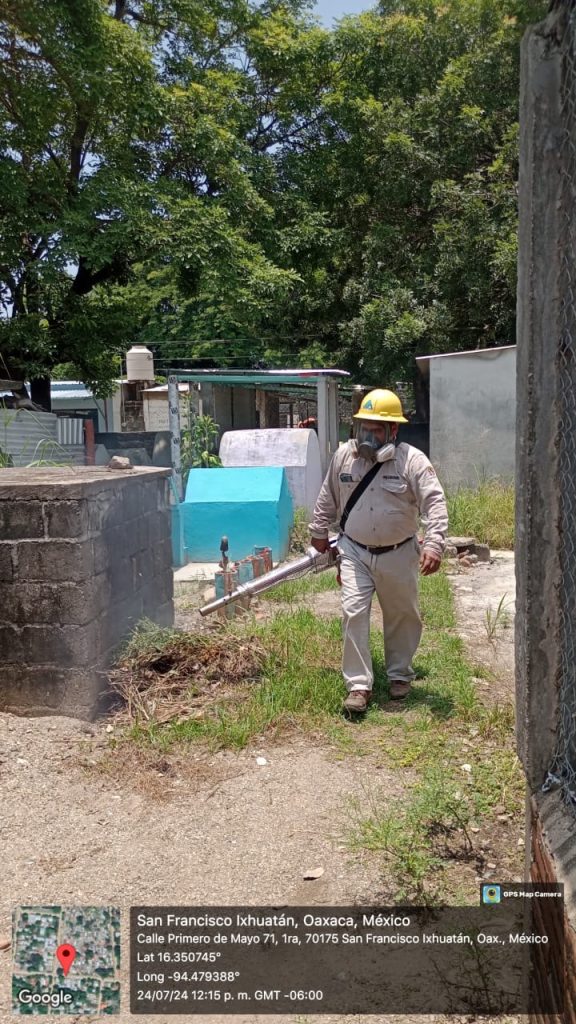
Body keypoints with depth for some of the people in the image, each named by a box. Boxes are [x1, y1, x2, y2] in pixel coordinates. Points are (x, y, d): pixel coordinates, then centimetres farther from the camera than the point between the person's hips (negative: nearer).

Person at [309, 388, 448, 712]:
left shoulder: (413, 461, -14)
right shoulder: (344, 455, -2)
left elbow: (435, 503, -20)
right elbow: (328, 498, 12)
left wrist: (434, 545, -31)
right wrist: (319, 532, 19)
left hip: (398, 555, -1)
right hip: (355, 552, 2)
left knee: (402, 617, 14)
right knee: (354, 613, -7)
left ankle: (400, 675, 36)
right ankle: (359, 685, 3)